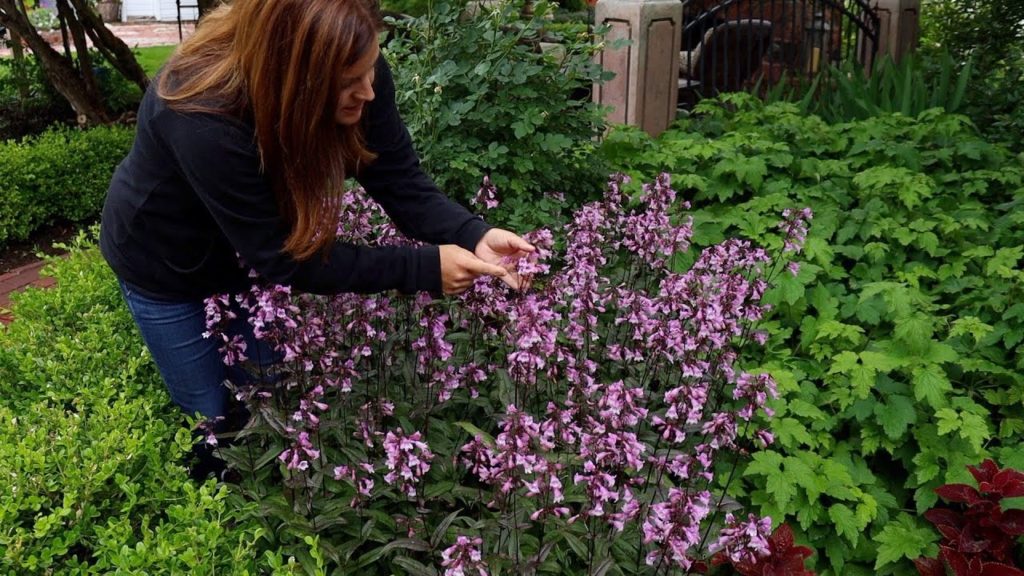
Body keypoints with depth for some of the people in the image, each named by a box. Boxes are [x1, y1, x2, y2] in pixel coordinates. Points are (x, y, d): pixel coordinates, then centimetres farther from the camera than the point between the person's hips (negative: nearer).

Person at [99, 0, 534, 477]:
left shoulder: (355, 72, -28)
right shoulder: (205, 120, -43)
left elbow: (401, 182, -23)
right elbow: (280, 257, -37)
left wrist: (472, 235, -41)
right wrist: (421, 268, -40)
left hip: (246, 254, 5)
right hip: (166, 263, -4)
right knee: (211, 414, 12)